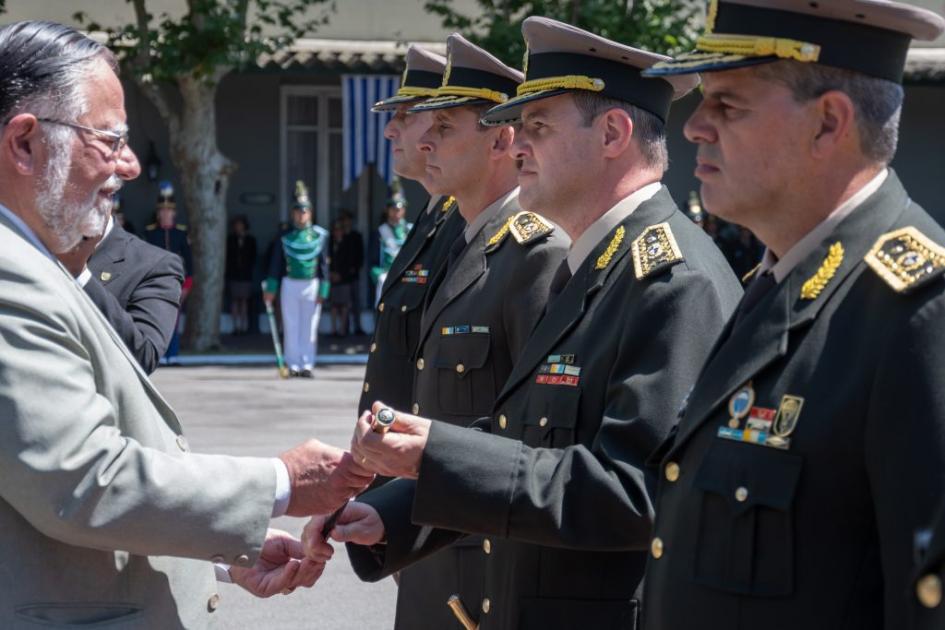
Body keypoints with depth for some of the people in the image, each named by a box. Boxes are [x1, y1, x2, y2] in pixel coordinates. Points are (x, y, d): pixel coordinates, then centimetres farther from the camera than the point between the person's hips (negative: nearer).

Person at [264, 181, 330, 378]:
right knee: (291, 326, 3)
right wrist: (270, 288, 1)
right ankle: (294, 365, 8)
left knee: (309, 327, 1)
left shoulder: (320, 235, 2)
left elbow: (324, 264, 1)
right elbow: (276, 263, 5)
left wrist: (323, 290, -4)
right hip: (290, 285, 1)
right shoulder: (285, 236, 4)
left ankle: (307, 365, 5)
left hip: (311, 285, -1)